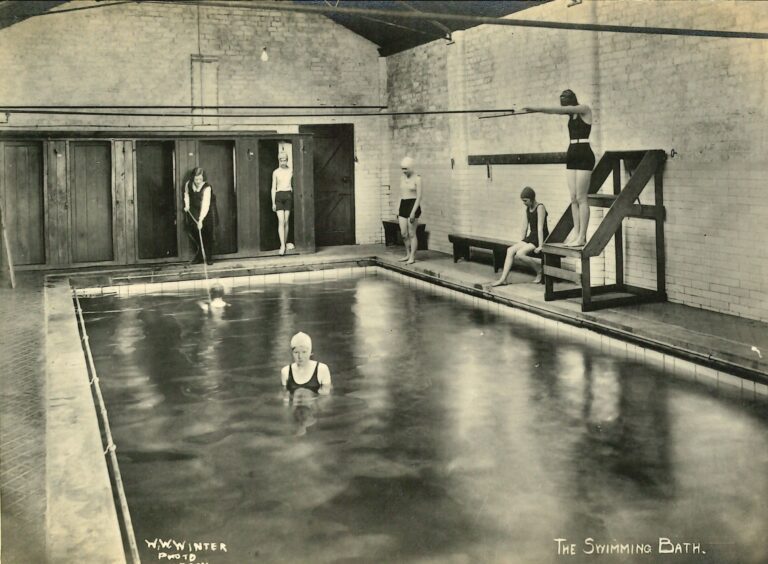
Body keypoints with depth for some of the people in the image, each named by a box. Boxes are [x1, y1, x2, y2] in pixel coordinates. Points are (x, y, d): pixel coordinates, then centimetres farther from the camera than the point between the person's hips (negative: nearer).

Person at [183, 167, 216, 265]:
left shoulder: (207, 188, -29)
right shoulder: (188, 184, -13)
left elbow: (205, 205, -37)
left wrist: (200, 220, -45)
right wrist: (187, 204, -3)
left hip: (207, 212, -4)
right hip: (194, 211, 4)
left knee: (207, 234, -3)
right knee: (192, 232, -2)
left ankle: (209, 257, 10)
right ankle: (199, 255, 11)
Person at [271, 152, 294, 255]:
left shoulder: (291, 171, 7)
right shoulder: (275, 172, 1)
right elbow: (273, 188, 0)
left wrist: (295, 200, 10)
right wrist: (273, 203, -4)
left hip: (289, 196, 2)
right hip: (279, 196, -2)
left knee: (286, 221, 3)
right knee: (281, 221, -12)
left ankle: (285, 243, 15)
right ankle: (282, 246, -18)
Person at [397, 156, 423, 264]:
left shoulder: (417, 179, -10)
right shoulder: (402, 178, 11)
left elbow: (419, 197, -14)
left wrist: (413, 212, -20)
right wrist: (398, 211, 13)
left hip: (413, 206, -6)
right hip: (403, 206, 6)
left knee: (412, 234, -2)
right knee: (403, 233, 7)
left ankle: (412, 257, 6)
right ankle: (408, 254, 22)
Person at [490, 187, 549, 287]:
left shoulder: (540, 208, -13)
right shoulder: (528, 209, 13)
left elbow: (540, 228, -19)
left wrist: (540, 246, -23)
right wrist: (522, 242, 14)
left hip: (540, 238, -8)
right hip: (531, 237, 8)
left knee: (519, 255, -26)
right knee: (510, 250, -11)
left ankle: (540, 270, -6)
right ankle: (503, 279, -14)